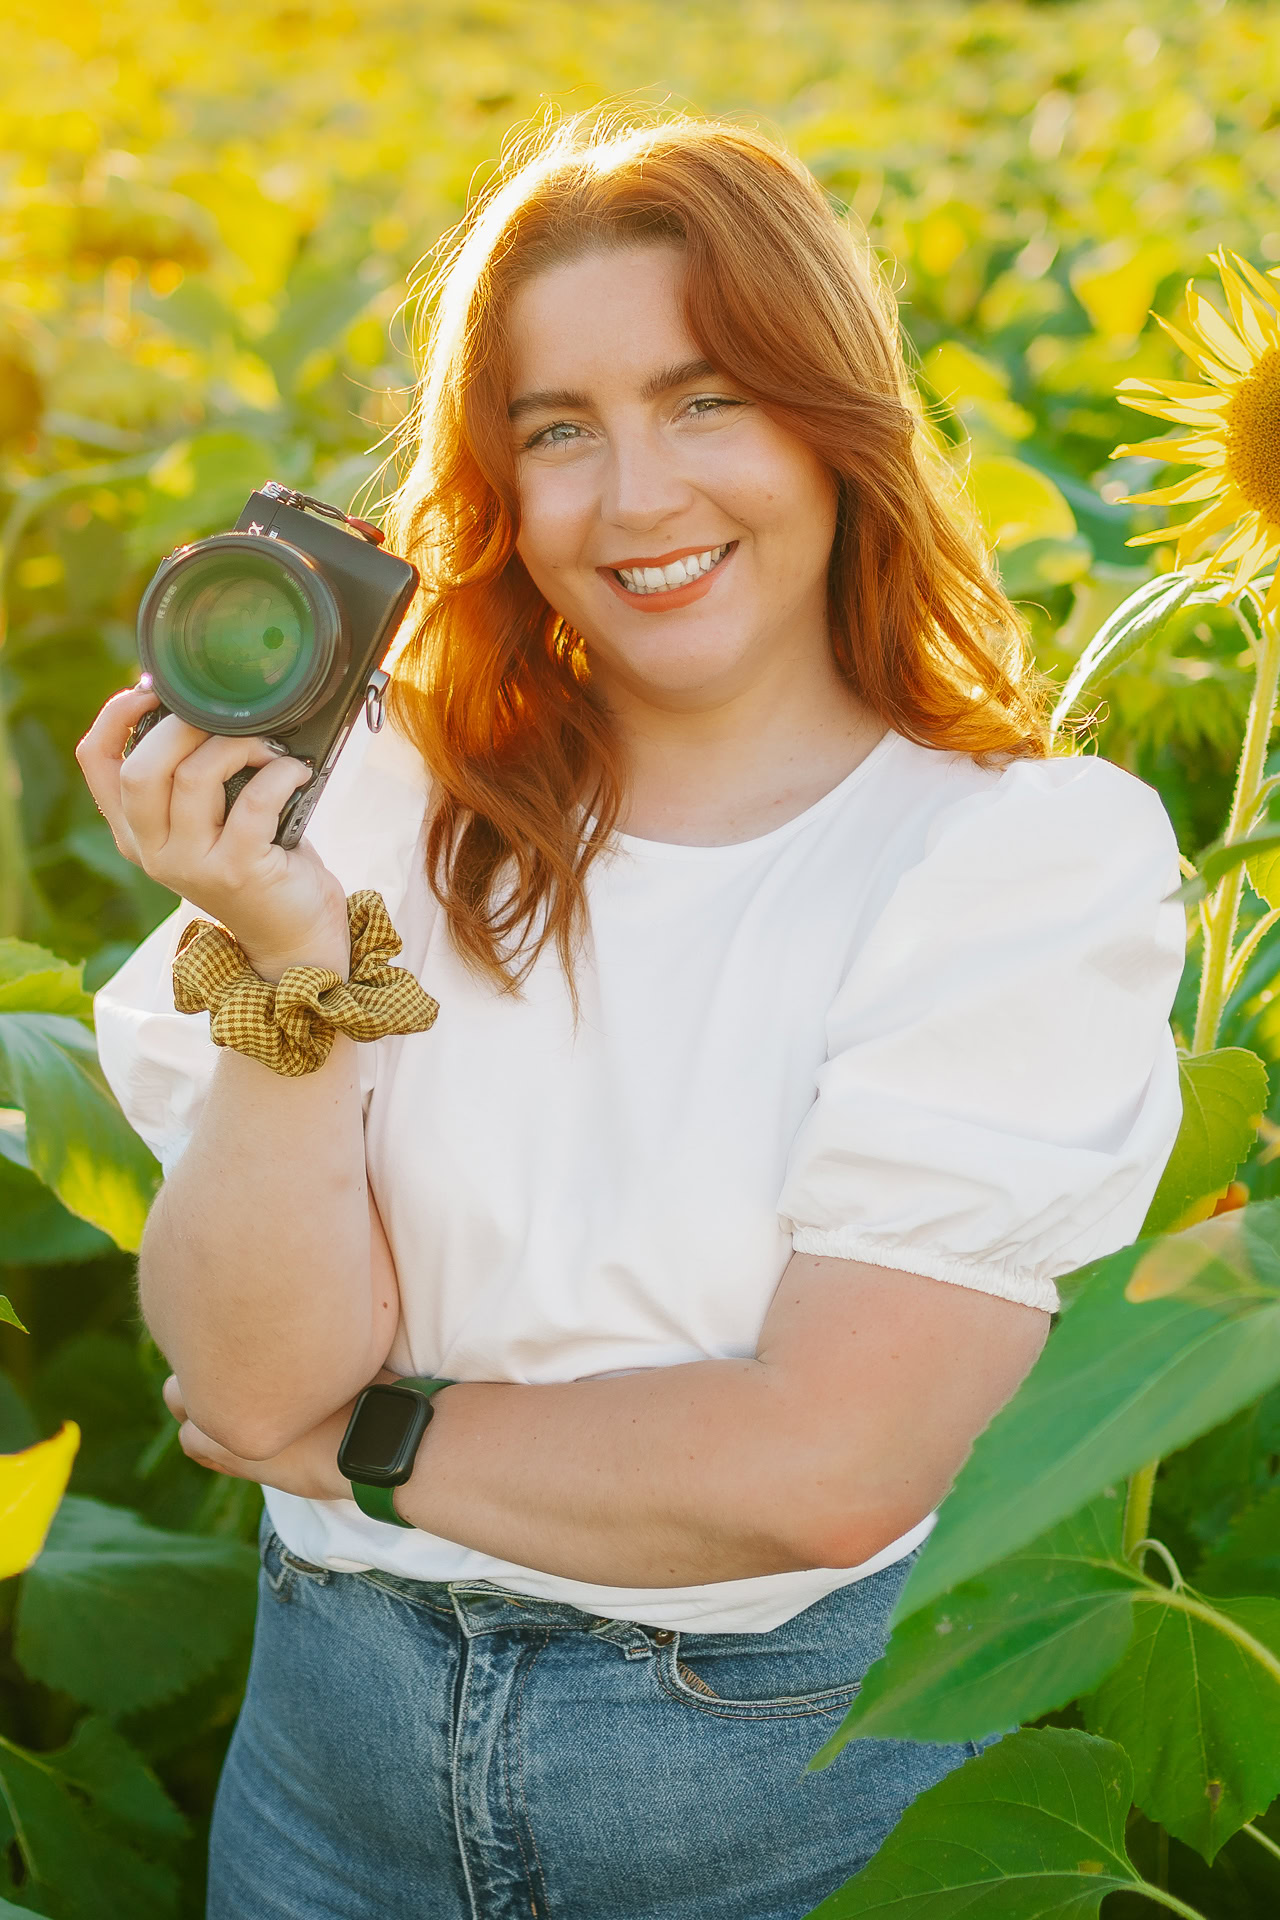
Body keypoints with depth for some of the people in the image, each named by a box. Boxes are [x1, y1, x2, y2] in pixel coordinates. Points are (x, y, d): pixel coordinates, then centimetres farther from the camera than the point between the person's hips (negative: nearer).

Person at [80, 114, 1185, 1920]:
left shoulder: (1036, 854, -13)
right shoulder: (389, 803, -5)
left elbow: (825, 1467, -20)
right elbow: (256, 1381, -11)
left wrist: (351, 1442, -11)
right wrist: (290, 965, -24)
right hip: (336, 1750, 3)